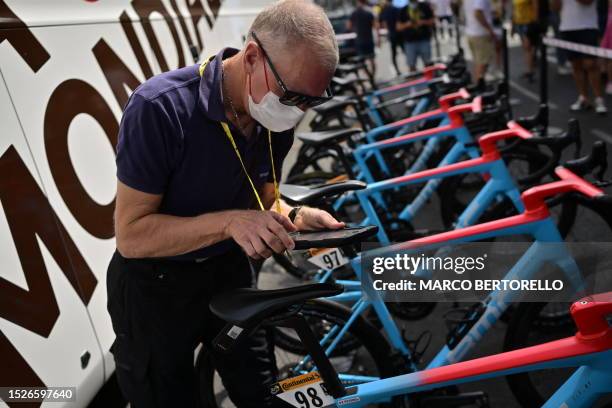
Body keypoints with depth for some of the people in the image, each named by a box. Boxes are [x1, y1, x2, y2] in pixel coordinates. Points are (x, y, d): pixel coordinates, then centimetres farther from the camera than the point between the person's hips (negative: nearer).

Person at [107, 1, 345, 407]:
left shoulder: (275, 117, -10)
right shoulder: (160, 107, -29)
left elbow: (263, 203, 4)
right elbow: (132, 236, -26)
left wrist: (296, 217, -18)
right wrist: (229, 222, -38)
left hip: (229, 273, 5)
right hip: (155, 286, -5)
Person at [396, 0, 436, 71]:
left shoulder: (425, 7, 7)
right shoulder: (402, 11, 7)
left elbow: (432, 21, 7)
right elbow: (398, 27, 5)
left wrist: (423, 22, -12)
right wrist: (407, 25, -14)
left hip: (424, 40, 0)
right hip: (410, 42, 0)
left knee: (428, 63, 0)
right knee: (411, 65, -2)